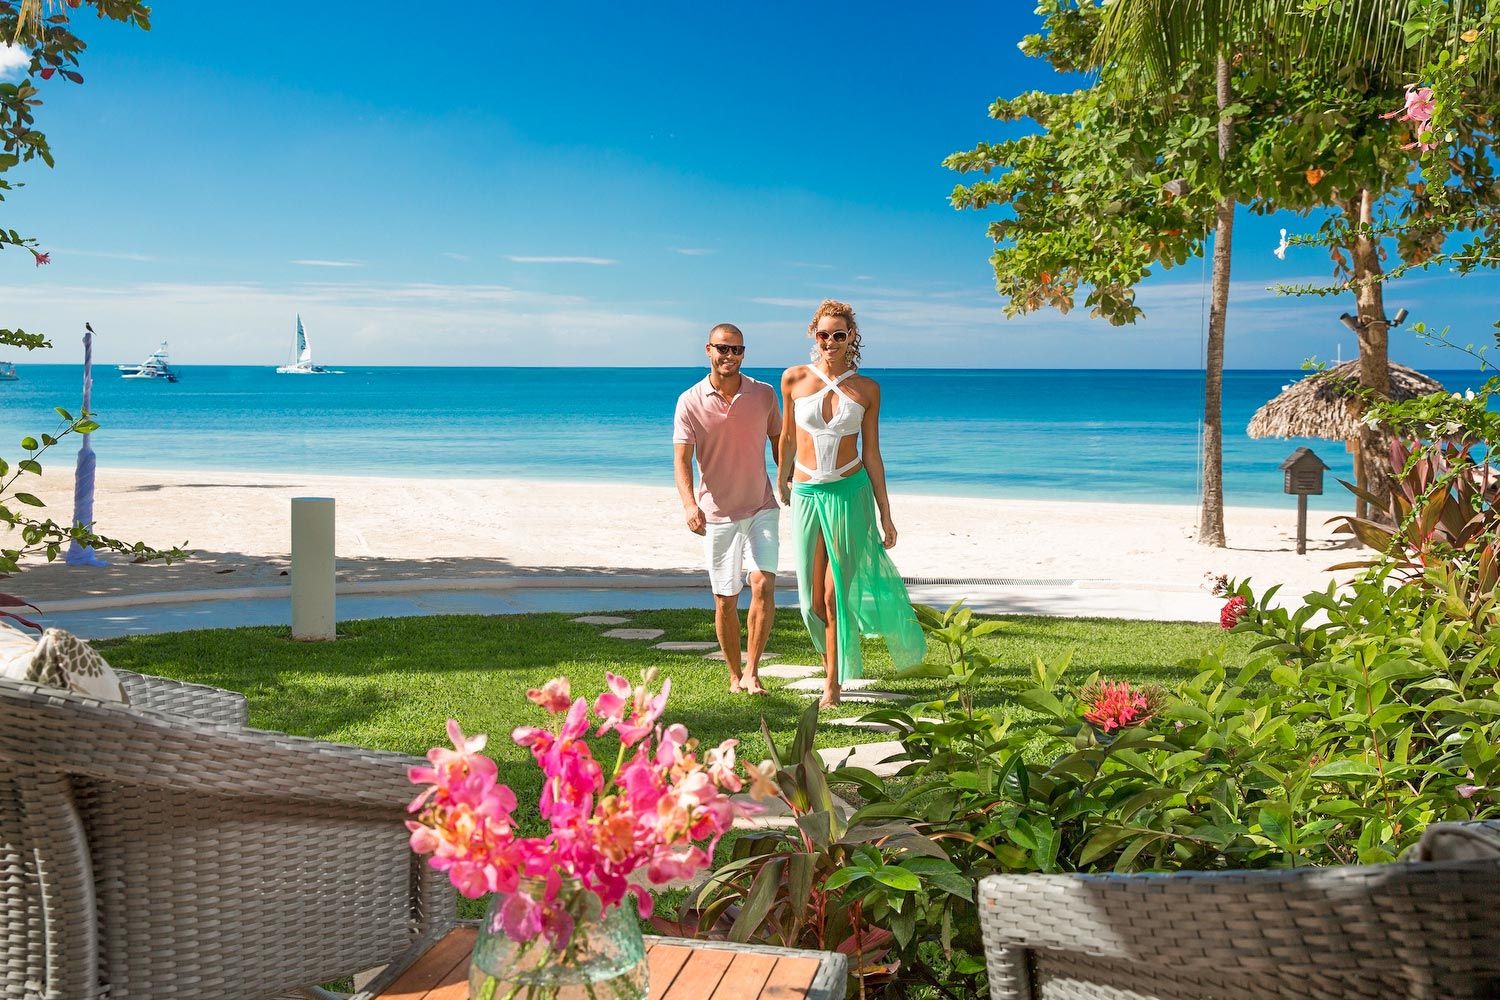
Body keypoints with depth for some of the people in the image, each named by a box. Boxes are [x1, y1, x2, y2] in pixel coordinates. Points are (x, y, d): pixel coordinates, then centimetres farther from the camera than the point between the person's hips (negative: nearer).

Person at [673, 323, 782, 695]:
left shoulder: (764, 395, 0)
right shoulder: (690, 402, -6)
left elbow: (780, 444, 11)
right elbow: (682, 460, -13)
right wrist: (689, 504, -29)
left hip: (761, 508, 1)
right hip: (718, 514, -1)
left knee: (763, 585, -16)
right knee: (725, 601, 7)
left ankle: (752, 671, -6)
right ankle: (734, 675, 23)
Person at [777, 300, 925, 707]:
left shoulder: (867, 389, 0)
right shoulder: (794, 379, 0)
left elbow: (872, 454, 4)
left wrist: (885, 513, 3)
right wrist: (781, 481, 24)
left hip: (851, 494, -1)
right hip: (806, 494, 1)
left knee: (836, 594, -2)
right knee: (814, 597, 7)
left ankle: (833, 685, 11)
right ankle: (831, 664, 33)